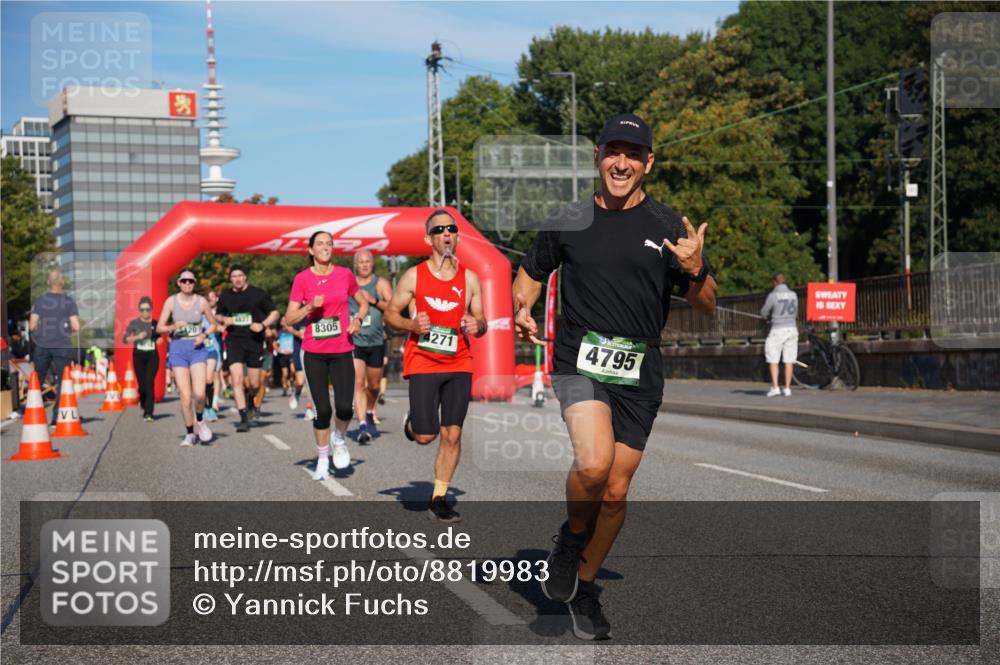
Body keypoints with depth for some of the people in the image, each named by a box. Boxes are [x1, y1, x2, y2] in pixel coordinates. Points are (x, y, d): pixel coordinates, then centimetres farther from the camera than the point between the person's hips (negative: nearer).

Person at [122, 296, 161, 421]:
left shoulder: (155, 324, 5)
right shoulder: (134, 323, 1)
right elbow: (125, 339, -3)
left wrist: (160, 340, -4)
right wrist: (137, 337, -19)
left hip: (152, 356, 0)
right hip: (139, 356, 0)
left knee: (150, 383, -13)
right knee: (142, 384, 3)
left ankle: (148, 413, -15)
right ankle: (144, 407, 32)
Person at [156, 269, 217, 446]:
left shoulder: (201, 302, 2)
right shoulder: (171, 301, 2)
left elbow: (213, 325, 14)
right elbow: (159, 328, 4)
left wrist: (204, 335, -6)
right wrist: (174, 327, -16)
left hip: (197, 349, 0)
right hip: (178, 348, 0)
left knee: (199, 394, -15)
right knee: (185, 396, -4)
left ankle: (200, 420, 16)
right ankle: (190, 434, 12)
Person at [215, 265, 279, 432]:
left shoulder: (258, 294, 1)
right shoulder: (225, 297, 8)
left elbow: (274, 313, 5)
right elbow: (217, 316, 22)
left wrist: (262, 325, -12)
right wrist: (224, 320, -2)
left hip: (254, 341, -1)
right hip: (234, 341, 1)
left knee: (254, 384, 5)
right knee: (236, 379, -14)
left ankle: (251, 402, 40)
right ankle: (244, 419, -12)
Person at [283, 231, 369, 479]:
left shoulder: (345, 274, 2)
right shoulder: (302, 279, -3)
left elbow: (363, 303, 16)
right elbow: (289, 319, -2)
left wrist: (358, 319, -3)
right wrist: (310, 307, -17)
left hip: (342, 350, 1)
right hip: (314, 352, -1)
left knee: (344, 407, -11)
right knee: (322, 410, -1)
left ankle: (339, 440, 22)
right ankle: (323, 458, 20)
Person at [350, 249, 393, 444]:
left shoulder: (381, 284, 2)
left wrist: (373, 300, -21)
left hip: (376, 341, 1)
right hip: (353, 340, -1)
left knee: (374, 385, 14)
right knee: (358, 383, -16)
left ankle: (369, 414, 42)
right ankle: (362, 425, -21)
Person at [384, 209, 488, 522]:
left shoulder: (470, 278, 6)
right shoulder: (414, 276, -1)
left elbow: (481, 321, 13)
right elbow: (390, 313, 5)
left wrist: (477, 327, -10)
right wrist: (412, 325, -14)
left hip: (459, 365, 2)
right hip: (423, 364, -2)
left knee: (452, 435, -1)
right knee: (425, 436, -5)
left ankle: (439, 497, 12)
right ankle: (412, 422, 33)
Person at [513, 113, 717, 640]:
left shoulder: (669, 227, 3)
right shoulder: (568, 224, 4)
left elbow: (705, 307, 6)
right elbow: (529, 275, 17)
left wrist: (695, 271, -16)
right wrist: (522, 310, -5)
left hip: (640, 375, 2)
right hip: (580, 362, -2)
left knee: (616, 492, 6)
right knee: (594, 462, -27)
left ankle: (583, 586, 29)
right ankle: (571, 537, 5)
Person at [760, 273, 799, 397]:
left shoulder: (773, 295, -9)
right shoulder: (793, 295, 6)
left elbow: (764, 312, -1)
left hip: (777, 330, -4)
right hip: (791, 328, 4)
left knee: (773, 360, 3)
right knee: (789, 361, 7)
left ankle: (775, 387, -5)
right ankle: (787, 388, 8)